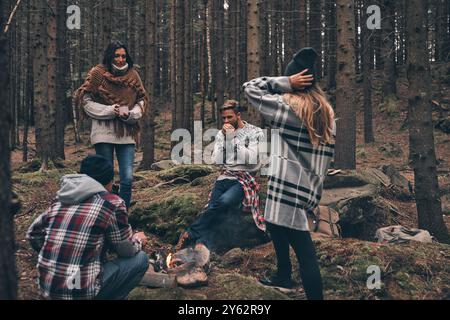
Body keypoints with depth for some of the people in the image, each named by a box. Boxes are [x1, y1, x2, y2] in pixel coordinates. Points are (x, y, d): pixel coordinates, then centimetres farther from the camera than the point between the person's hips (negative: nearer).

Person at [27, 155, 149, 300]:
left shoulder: (60, 199, 9)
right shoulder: (112, 203, -7)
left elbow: (32, 234, 16)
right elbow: (126, 251, 2)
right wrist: (137, 240, 24)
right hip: (81, 292, -7)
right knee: (140, 259, 9)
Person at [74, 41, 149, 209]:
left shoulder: (132, 75, 10)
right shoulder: (98, 73, 1)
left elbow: (142, 100, 13)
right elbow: (86, 101, -2)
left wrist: (130, 113, -7)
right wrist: (111, 110, -12)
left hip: (127, 133, 3)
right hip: (104, 132, -3)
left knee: (127, 179, -3)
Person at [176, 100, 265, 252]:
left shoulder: (255, 132, 2)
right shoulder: (221, 134, 15)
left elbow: (251, 159, -12)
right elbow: (216, 161, 7)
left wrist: (232, 138, -11)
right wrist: (225, 138, -3)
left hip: (245, 179, -5)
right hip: (225, 177, 5)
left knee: (223, 202, -32)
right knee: (212, 212, -21)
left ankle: (190, 234, -20)